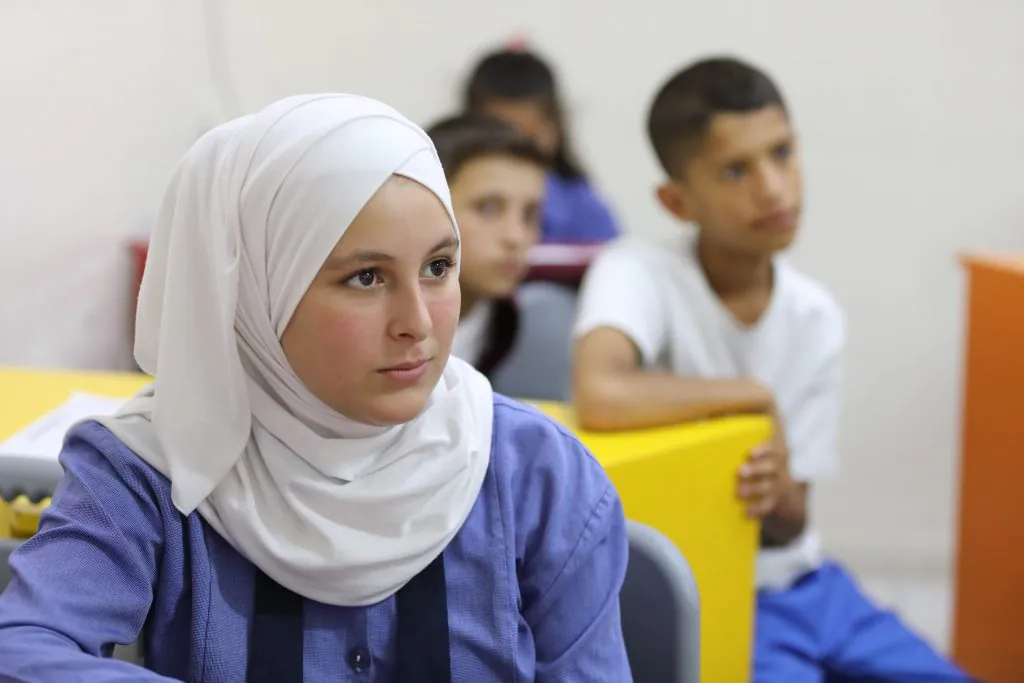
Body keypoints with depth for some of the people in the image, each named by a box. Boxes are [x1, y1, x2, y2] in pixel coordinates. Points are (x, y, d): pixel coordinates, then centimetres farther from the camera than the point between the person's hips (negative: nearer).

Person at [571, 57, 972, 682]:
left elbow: (789, 529, 0)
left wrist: (779, 496, -25)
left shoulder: (818, 318, -1)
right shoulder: (640, 274, -18)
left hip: (802, 584, 6)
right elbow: (599, 397, -40)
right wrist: (756, 397, -24)